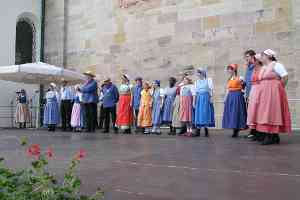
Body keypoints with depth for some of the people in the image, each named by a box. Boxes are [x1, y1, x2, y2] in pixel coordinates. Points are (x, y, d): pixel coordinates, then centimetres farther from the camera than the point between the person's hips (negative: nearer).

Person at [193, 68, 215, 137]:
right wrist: (194, 101, 7)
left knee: (206, 113, -4)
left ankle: (206, 131, 5)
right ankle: (198, 132, 2)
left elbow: (211, 89, -1)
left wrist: (211, 98, -10)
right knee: (199, 114, 0)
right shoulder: (197, 81, 14)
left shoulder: (208, 80, 4)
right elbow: (195, 92, 11)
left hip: (206, 98, -3)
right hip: (199, 98, 3)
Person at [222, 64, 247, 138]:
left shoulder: (239, 78, -5)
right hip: (230, 97, 7)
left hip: (237, 96, -7)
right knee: (231, 112, 4)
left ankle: (237, 131, 0)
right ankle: (235, 131, 11)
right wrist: (226, 98, 12)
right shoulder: (229, 79, 14)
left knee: (236, 112, -6)